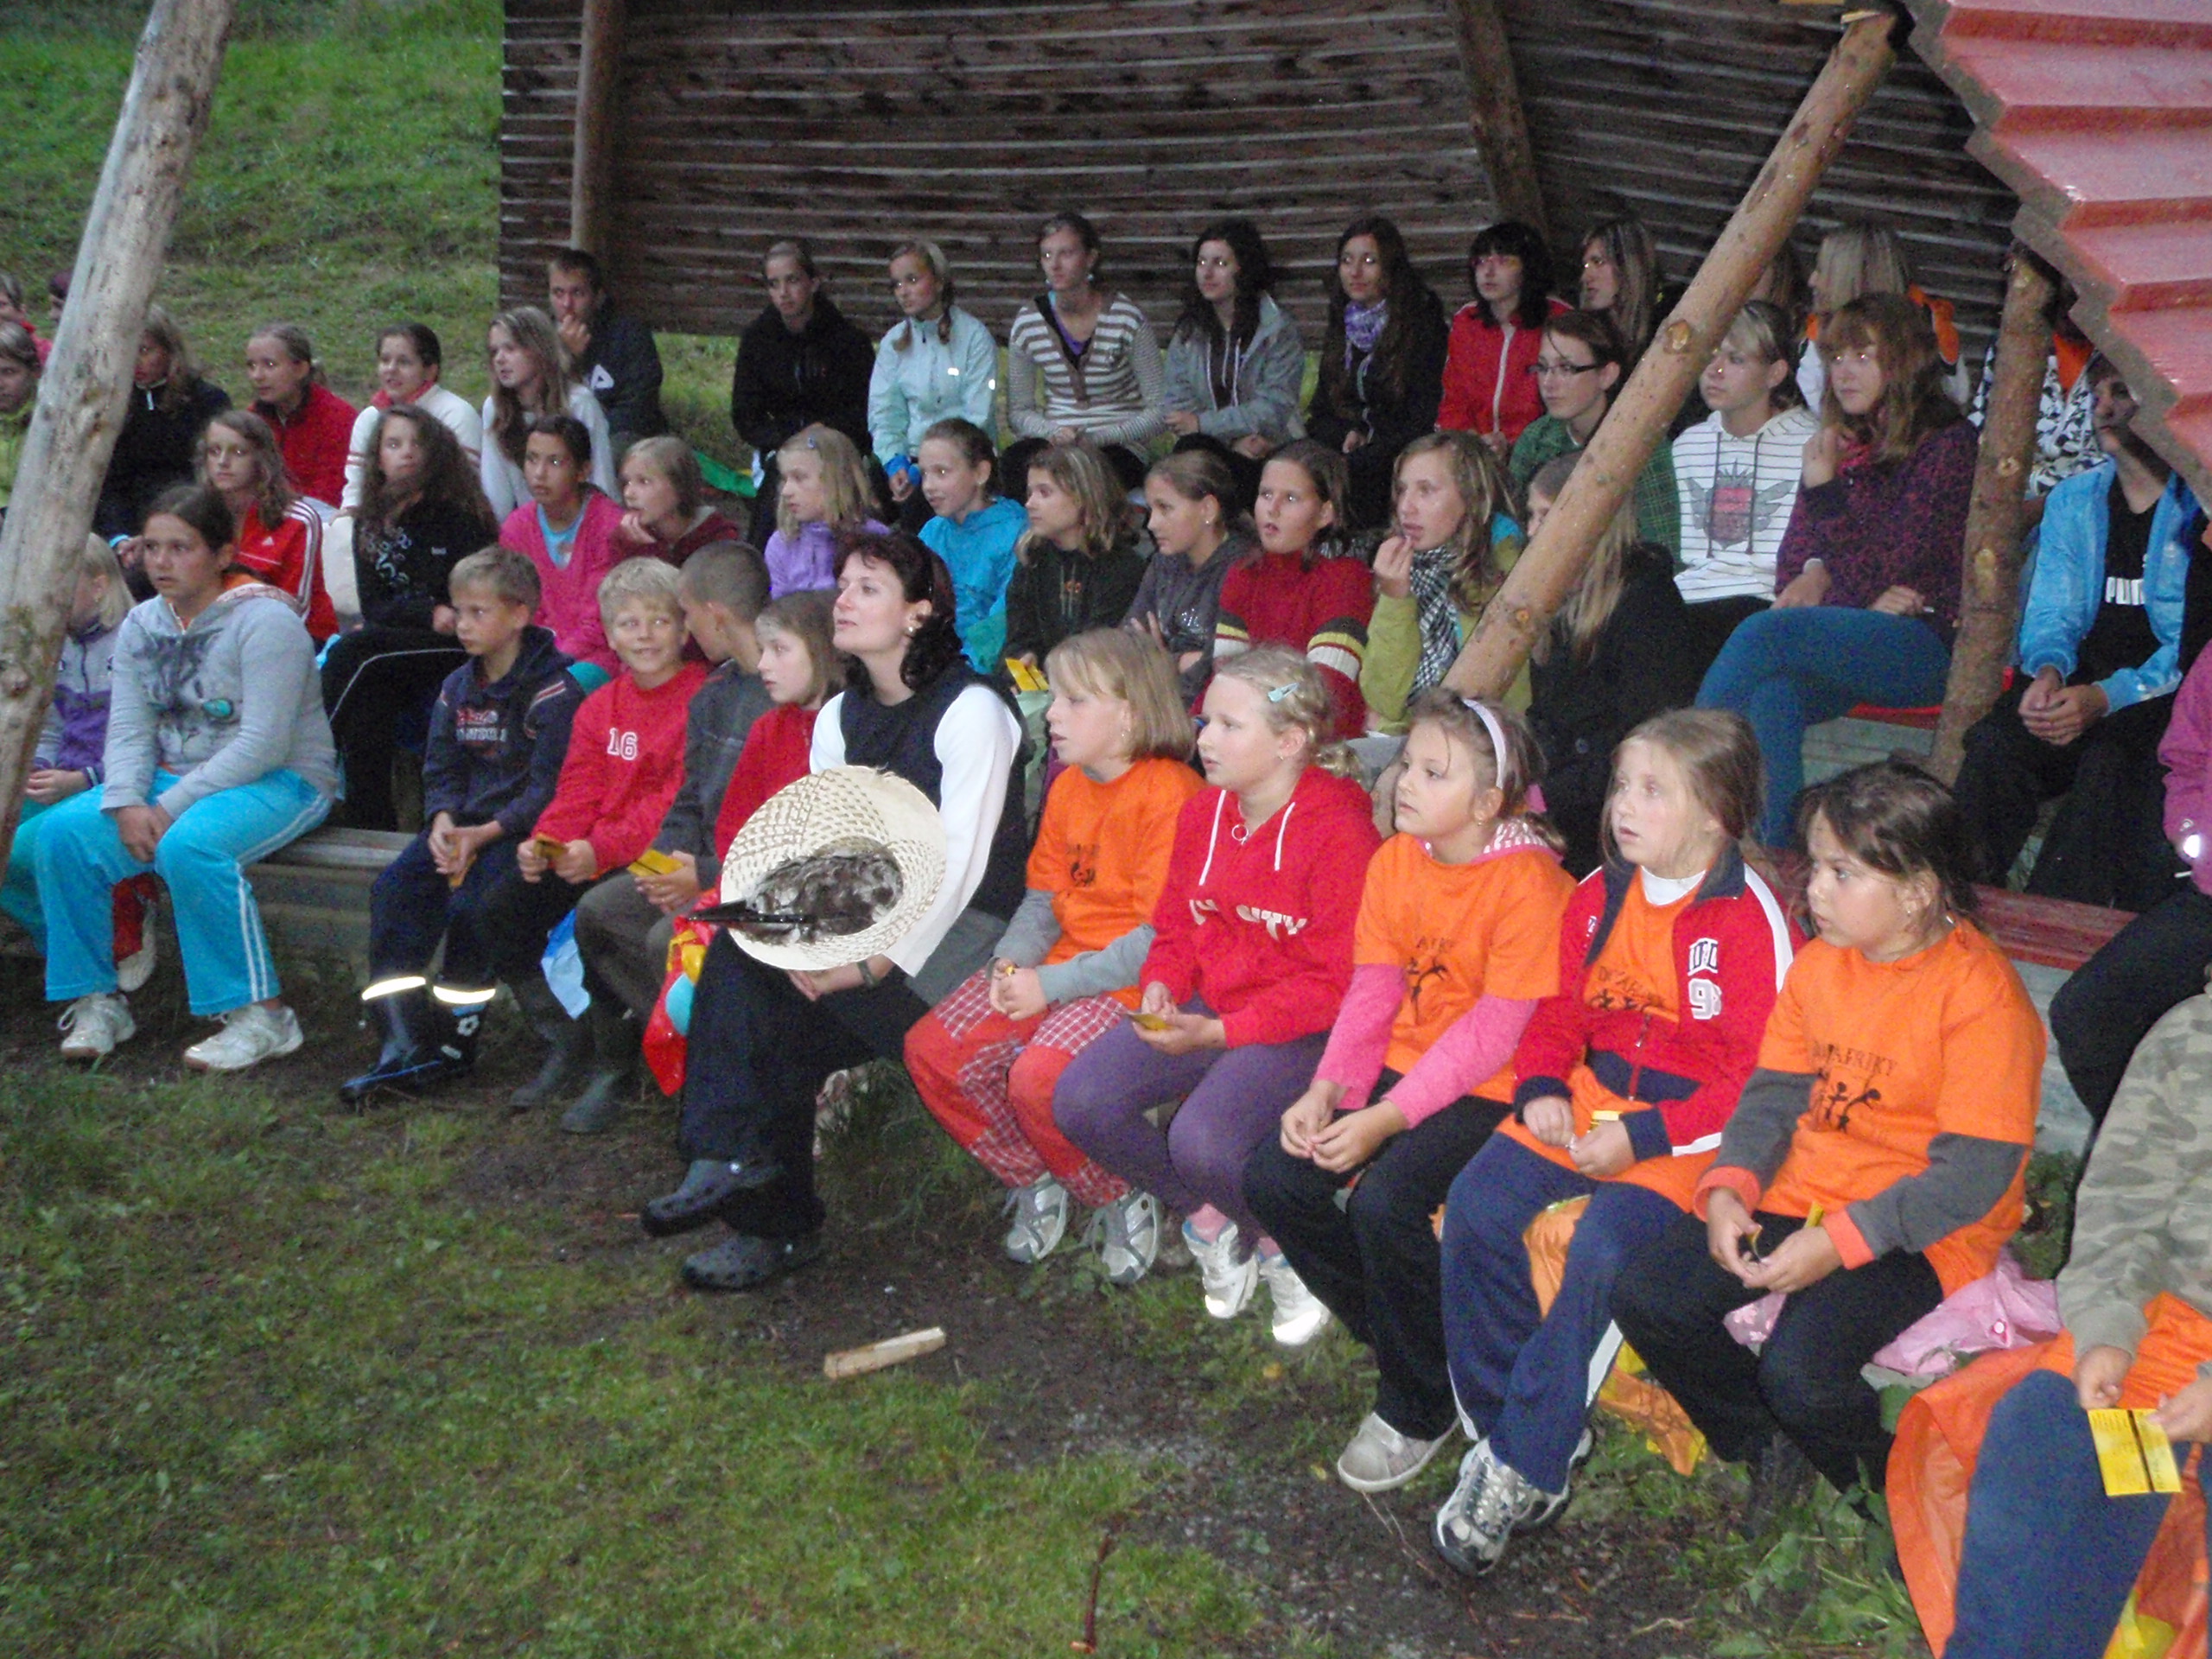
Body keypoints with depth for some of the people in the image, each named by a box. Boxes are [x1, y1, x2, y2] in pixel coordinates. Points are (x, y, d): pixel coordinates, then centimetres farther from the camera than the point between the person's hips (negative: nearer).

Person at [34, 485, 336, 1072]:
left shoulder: (264, 621, -14)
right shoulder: (142, 624, 10)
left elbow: (262, 744, -21)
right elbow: (128, 729, 4)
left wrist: (171, 809, -23)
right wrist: (126, 803, -17)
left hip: (281, 781, -7)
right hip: (173, 777, 7)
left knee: (189, 846, -36)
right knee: (62, 831, -15)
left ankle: (260, 1016, -25)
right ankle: (97, 1000, -3)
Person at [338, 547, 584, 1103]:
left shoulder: (553, 693, -9)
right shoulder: (458, 688, 15)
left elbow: (547, 787, -15)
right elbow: (441, 770, 12)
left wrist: (484, 834, -22)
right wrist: (443, 822, -9)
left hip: (520, 828, -7)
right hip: (462, 823, 7)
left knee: (471, 905, -29)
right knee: (394, 888, -17)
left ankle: (454, 1046, -14)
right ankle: (402, 1044, -20)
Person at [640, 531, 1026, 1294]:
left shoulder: (971, 711, -10)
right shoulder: (839, 716, 14)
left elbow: (958, 864, -17)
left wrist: (874, 964, -24)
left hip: (961, 932, -7)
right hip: (871, 922, 7)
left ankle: (735, 1154, -13)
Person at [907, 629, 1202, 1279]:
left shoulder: (1169, 793, -16)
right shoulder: (1069, 786, 12)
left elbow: (1161, 937, -20)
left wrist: (1052, 985, -19)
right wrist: (1012, 963, -6)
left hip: (1133, 982, -8)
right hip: (1060, 966, 9)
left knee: (1038, 1075, -31)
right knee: (932, 1049, -6)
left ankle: (1124, 1201, -3)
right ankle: (1034, 1182, 12)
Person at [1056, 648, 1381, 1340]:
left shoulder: (1339, 832, -16)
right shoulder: (1203, 812, 8)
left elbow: (1335, 983, -17)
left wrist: (1217, 1032, -22)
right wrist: (1160, 989, -6)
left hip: (1299, 1028, -7)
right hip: (1204, 1010, 7)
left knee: (1201, 1142, -32)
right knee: (1080, 1101, -14)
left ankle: (1285, 1250, 4)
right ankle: (1207, 1223, 10)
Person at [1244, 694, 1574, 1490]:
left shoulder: (1528, 881, -18)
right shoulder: (1394, 861, 4)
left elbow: (1494, 1033, -19)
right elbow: (1372, 992, 5)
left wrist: (1385, 1119, -23)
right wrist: (1330, 1088, -12)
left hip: (1489, 1091, -7)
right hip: (1402, 1066, 8)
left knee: (1388, 1199, -29)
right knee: (1273, 1176, -9)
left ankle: (1418, 1407, -5)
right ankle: (1389, 1327, 13)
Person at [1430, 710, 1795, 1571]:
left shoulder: (1750, 920, -12)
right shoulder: (1601, 895, 8)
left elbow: (1762, 1077, -13)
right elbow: (1560, 1010, 17)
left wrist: (1643, 1138, -19)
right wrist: (1542, 1090, -4)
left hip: (1688, 1129, -6)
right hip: (1589, 1100, 7)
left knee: (1603, 1245, -29)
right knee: (1476, 1205, -15)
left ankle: (1527, 1468, -14)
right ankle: (1496, 1421, 0)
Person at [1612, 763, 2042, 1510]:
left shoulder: (1980, 994, -16)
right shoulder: (1819, 963, 7)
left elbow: (1974, 1175, -19)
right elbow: (1775, 1092, 9)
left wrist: (1839, 1241, -25)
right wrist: (1727, 1188, -11)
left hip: (1918, 1232, -7)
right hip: (1800, 1195, 7)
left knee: (1798, 1370, -28)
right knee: (1644, 1294, -10)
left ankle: (1880, 1486, 7)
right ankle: (1764, 1447, 13)